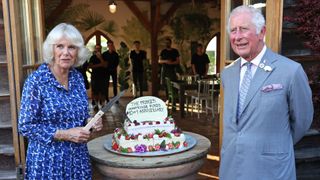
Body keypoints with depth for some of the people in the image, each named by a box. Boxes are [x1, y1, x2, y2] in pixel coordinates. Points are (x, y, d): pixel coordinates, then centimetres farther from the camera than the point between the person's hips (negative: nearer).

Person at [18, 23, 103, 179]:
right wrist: (64, 134, -20)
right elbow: (25, 126, -13)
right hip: (48, 160, -5)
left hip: (79, 157, 5)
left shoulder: (78, 78, 2)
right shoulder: (36, 81, -14)